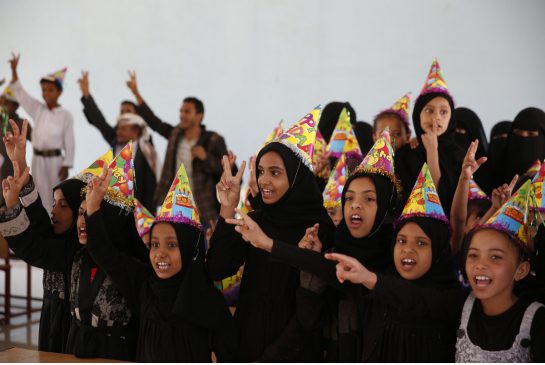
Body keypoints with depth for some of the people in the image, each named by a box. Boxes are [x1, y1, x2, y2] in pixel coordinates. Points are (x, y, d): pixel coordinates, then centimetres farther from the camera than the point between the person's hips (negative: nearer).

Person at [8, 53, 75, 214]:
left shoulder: (65, 115, -7)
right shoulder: (37, 109, 4)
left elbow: (69, 143, -7)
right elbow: (19, 92, 2)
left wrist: (66, 166, -10)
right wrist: (14, 70, -11)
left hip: (55, 160, -4)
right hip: (38, 159, 4)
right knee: (42, 197, 9)